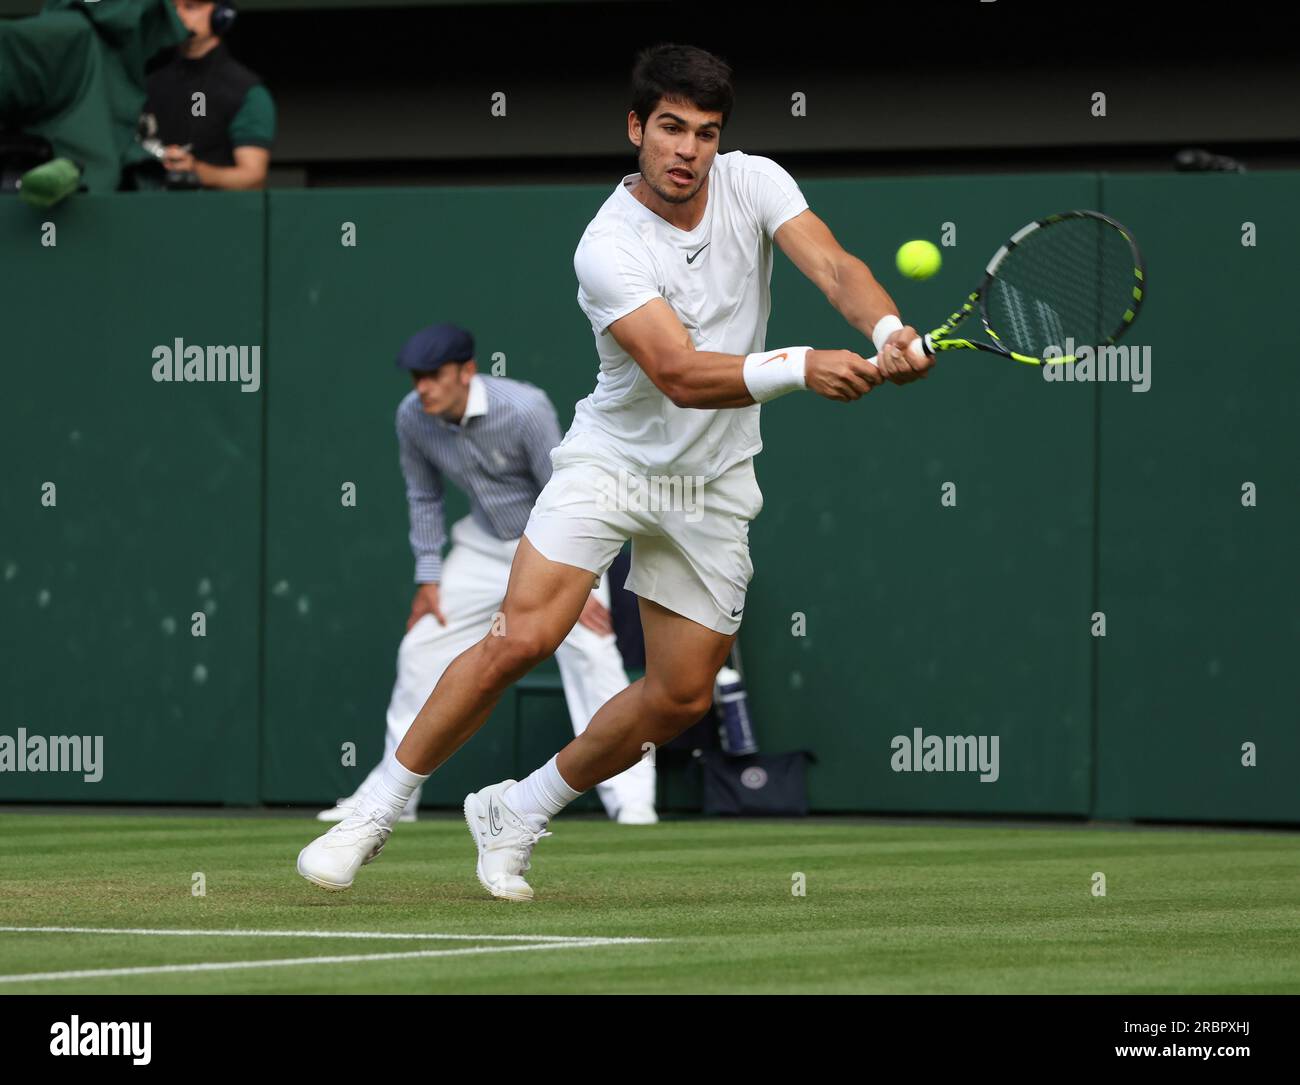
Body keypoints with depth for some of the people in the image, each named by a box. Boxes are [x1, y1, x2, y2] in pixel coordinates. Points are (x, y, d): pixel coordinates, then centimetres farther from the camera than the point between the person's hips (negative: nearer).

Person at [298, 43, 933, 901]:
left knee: (682, 697, 3)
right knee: (521, 639, -20)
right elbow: (682, 376, -31)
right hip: (613, 455, -4)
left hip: (714, 483, 5)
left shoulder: (753, 184, -9)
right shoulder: (608, 247, -22)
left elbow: (835, 267, -21)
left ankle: (516, 814, 22)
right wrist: (803, 368, -45)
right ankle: (377, 813, -7)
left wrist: (890, 331, -43)